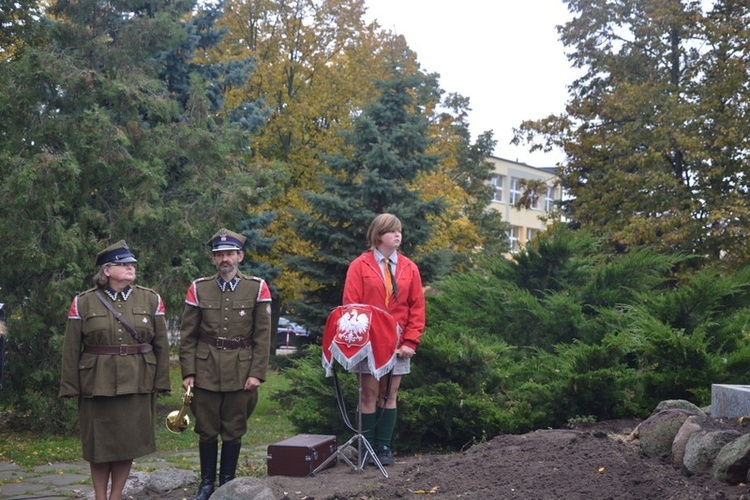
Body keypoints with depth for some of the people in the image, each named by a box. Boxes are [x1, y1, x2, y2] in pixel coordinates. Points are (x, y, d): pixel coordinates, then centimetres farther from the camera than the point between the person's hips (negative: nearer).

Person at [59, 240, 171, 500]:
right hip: (97, 384, -1)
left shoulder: (151, 299, 2)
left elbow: (161, 345, 3)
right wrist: (71, 388, -3)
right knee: (99, 443, 7)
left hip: (136, 384, 1)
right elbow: (71, 350, 0)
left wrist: (160, 381, 0)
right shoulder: (83, 302, -1)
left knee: (128, 441, 8)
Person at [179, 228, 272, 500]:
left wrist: (257, 373, -7)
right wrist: (188, 372, -3)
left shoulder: (257, 288, -1)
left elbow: (263, 335, -2)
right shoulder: (198, 288, 2)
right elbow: (188, 335, 3)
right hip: (206, 371, 1)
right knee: (207, 431, 8)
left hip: (240, 372, 0)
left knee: (234, 432, 8)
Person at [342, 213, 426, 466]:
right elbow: (350, 306, -4)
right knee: (370, 394, -1)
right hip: (368, 342, -3)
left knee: (390, 395, 6)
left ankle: (384, 447, 12)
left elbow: (417, 307, 6)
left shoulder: (409, 268, 7)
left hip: (398, 344, 3)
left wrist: (410, 341, -3)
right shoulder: (359, 266, -2)